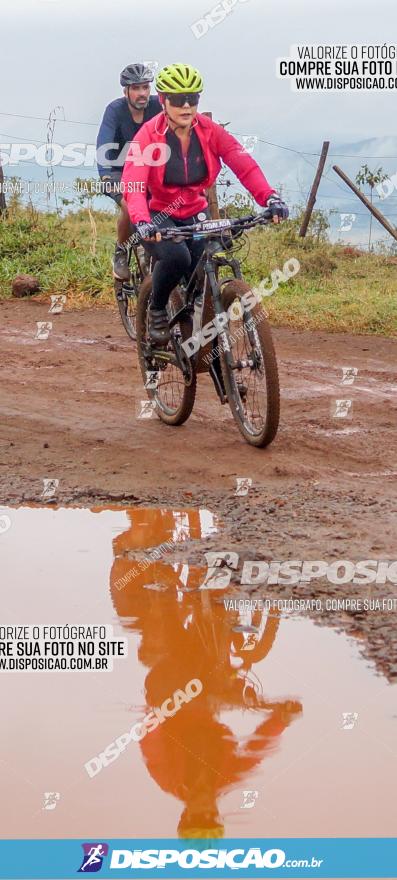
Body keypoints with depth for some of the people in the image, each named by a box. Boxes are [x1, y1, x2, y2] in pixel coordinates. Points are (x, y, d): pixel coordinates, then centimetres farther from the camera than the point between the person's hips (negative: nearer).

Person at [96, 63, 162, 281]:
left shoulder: (157, 105, -15)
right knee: (130, 206, -29)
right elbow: (103, 145, -31)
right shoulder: (116, 109, -21)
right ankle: (121, 252, -3)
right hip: (119, 171, -3)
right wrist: (105, 177, -47)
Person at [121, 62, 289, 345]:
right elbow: (133, 185, -30)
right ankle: (157, 311, -4)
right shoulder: (149, 135, -18)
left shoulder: (209, 131, -9)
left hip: (195, 215, 4)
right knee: (177, 256, -32)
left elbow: (244, 165, -19)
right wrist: (142, 223, -48)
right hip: (158, 217, -4)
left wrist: (270, 197, -36)